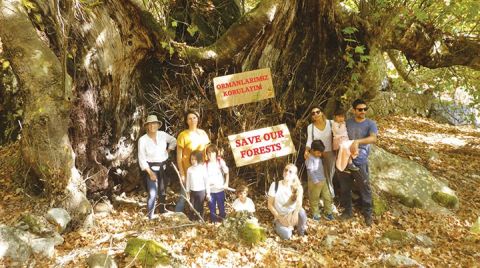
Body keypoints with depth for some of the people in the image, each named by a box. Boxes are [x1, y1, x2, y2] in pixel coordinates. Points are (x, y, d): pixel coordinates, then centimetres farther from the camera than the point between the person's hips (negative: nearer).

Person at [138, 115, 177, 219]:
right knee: (153, 193, -11)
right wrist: (150, 172, -17)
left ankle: (162, 211, 37)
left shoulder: (162, 134, -5)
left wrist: (169, 150, 0)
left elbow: (173, 141, 14)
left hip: (164, 166, 4)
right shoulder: (142, 140, -13)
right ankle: (150, 217, 0)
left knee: (163, 191, 17)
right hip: (151, 168, -4)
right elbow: (142, 158, -12)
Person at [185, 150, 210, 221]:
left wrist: (208, 193, -2)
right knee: (192, 208, 8)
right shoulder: (189, 169, 0)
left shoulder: (203, 169, -9)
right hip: (192, 191, 3)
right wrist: (187, 192, 11)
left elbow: (206, 182, -4)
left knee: (200, 208, 5)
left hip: (201, 191, -3)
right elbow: (188, 181, 9)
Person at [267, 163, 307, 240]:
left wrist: (296, 213, -50)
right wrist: (279, 217, -18)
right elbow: (270, 205, -7)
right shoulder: (275, 185, -12)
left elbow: (299, 201, -30)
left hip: (292, 215, 1)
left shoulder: (298, 187, -10)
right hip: (280, 216, -1)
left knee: (301, 211, -33)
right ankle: (279, 226, 8)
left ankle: (301, 233, -5)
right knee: (286, 235, -28)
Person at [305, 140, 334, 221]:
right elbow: (310, 172, -24)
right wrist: (316, 181, -26)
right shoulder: (310, 159, -19)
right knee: (314, 199, 8)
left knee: (327, 197, 10)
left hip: (323, 181, 8)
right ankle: (315, 214, 22)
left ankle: (328, 213, 21)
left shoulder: (318, 157, 8)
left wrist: (322, 179, 16)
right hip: (314, 183, -8)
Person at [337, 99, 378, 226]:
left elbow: (373, 138, -23)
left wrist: (357, 141, -35)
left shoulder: (370, 124, -6)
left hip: (360, 162, -3)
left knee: (365, 189, 6)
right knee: (345, 188, 13)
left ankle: (367, 213, 23)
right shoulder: (347, 123, 4)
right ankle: (347, 211, 31)